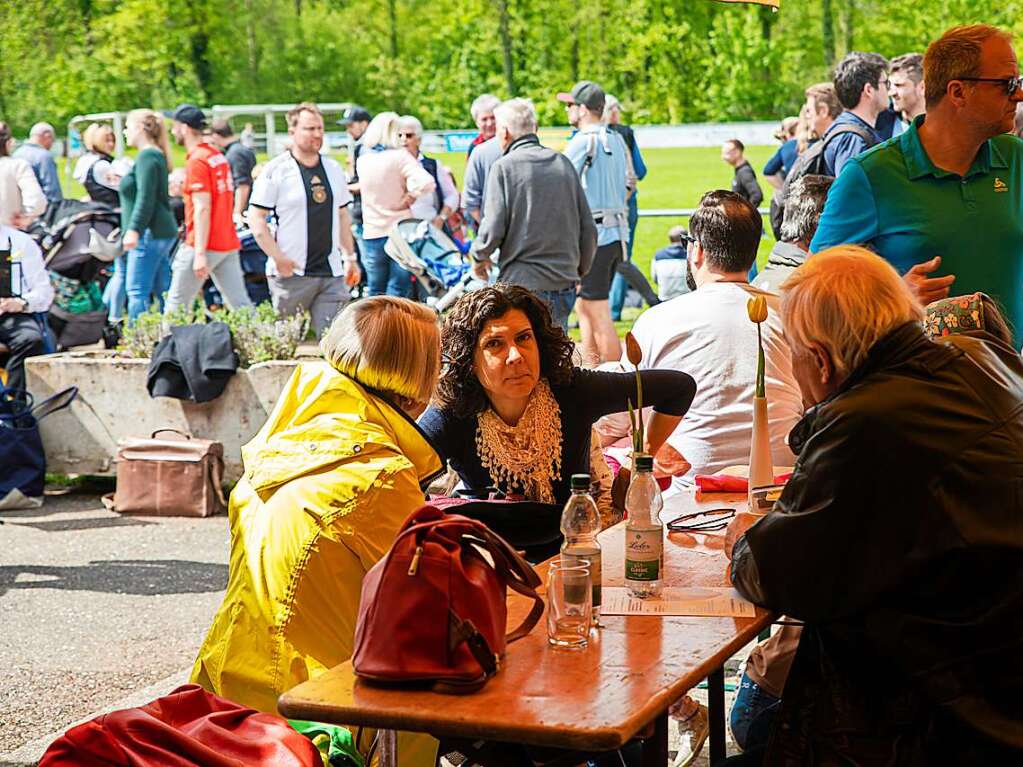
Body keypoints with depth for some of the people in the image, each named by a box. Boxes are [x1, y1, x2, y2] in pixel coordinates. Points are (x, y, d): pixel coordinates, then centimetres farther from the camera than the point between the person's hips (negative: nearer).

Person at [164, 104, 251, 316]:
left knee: (176, 305, 2)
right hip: (228, 243, 8)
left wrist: (200, 254, -21)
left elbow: (202, 209, -19)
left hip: (204, 245, -8)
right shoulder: (218, 155, 12)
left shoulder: (197, 161, -13)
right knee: (240, 304, 4)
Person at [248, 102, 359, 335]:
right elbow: (256, 218, -6)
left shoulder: (333, 169, 14)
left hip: (331, 272, 4)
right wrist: (278, 258, -14)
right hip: (291, 272, -4)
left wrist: (350, 257, 16)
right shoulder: (276, 170, -3)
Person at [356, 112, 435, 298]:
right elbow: (426, 183, -22)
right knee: (398, 293, 2)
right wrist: (408, 199, -8)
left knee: (374, 293, 13)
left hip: (372, 235, 4)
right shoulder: (400, 157, -11)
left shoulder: (362, 160, 3)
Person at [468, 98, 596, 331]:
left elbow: (494, 227, -12)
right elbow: (588, 227, 9)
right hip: (564, 282, 5)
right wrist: (579, 270, 23)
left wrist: (480, 256, 9)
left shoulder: (504, 167, -7)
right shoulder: (564, 164, 8)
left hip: (522, 283, -5)